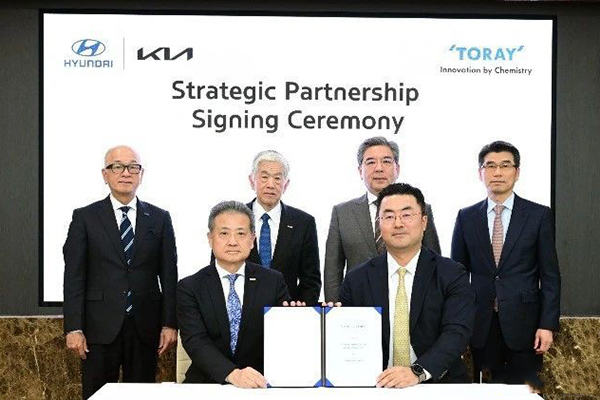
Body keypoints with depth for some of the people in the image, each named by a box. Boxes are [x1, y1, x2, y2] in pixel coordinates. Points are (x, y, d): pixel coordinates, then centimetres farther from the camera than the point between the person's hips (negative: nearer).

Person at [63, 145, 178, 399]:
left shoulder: (159, 219, 8)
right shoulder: (84, 218, 3)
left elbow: (169, 274, 7)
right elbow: (74, 276, -1)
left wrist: (170, 324, 0)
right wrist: (73, 328, -7)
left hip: (145, 328, 1)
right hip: (100, 328, -1)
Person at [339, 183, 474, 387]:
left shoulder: (452, 275, 3)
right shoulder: (356, 280, 8)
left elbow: (457, 332, -10)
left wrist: (417, 372, -26)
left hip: (437, 384, -1)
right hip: (376, 386, 1)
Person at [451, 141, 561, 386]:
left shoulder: (539, 215, 1)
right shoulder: (466, 218, 7)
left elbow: (550, 275, 0)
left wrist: (548, 324, -6)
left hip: (524, 323, -1)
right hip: (481, 325, 1)